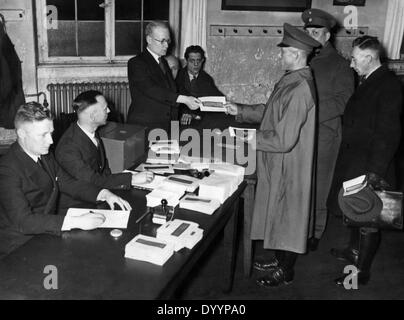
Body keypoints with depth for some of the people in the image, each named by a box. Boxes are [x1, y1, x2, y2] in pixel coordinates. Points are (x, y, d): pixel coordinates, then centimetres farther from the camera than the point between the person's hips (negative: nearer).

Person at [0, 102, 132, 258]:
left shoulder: (45, 156, 5)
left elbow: (69, 183, 14)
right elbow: (23, 221, -26)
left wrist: (104, 194, -4)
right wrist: (76, 222, -31)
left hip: (49, 232, 7)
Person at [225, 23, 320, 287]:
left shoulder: (299, 90, -28)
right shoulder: (292, 80, 3)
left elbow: (283, 140, -29)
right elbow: (270, 111, 15)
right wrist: (241, 111, 7)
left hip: (288, 167, -9)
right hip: (279, 165, 9)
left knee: (286, 215, 8)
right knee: (280, 214, 21)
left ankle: (286, 271, 27)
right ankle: (281, 259, 40)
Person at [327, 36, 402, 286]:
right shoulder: (368, 81, 11)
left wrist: (375, 171, -24)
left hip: (371, 164, -9)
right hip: (354, 160, 9)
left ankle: (362, 270, 16)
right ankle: (355, 251, 41)